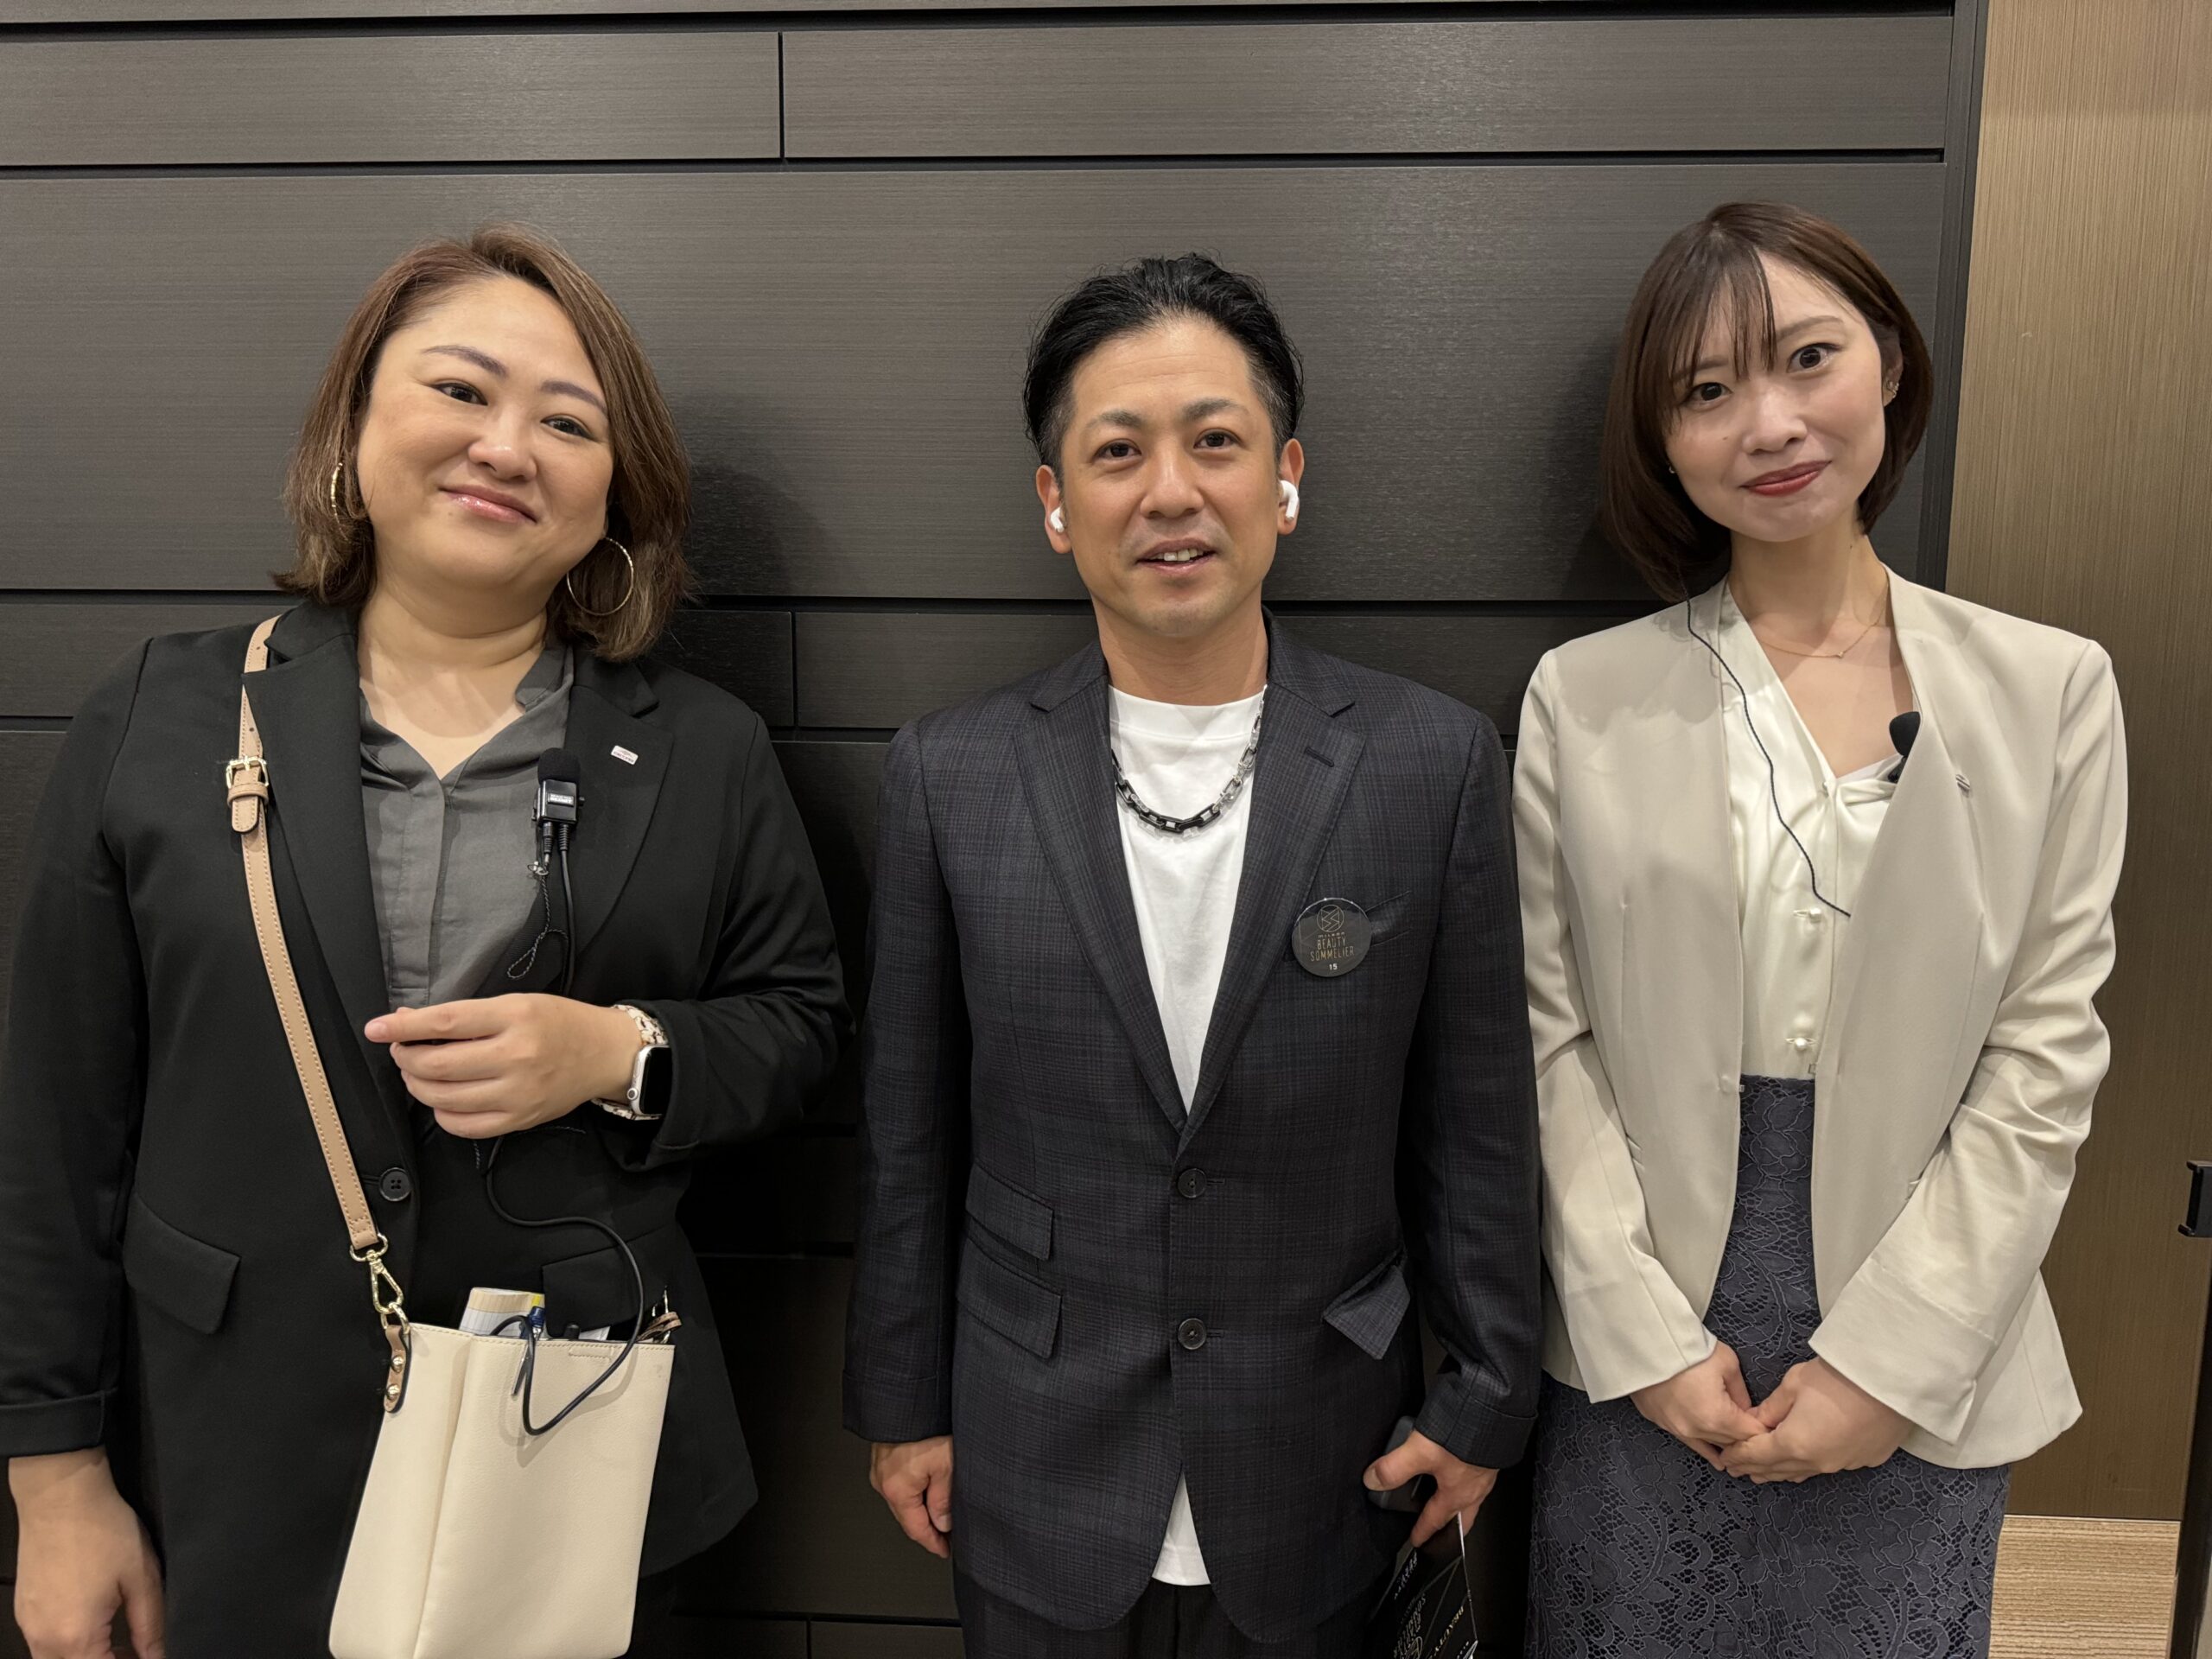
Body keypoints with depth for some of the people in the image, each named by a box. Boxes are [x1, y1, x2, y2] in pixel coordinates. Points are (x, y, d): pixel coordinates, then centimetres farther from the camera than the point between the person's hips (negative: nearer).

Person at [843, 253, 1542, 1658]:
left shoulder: (1437, 765, -10)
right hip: (1034, 1472, 1)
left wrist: (1485, 1399, 2)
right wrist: (903, 1404, 4)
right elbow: (911, 1130, -1)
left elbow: (1476, 1121, -3)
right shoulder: (951, 777, -8)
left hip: (1313, 1476, 0)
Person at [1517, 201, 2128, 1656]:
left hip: (1919, 1369, 1)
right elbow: (1551, 1043, -4)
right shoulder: (1582, 699, -4)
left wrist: (1890, 1361, -9)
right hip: (1634, 1366, 0)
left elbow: (2043, 1065, -4)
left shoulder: (2052, 691, -2)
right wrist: (1651, 1340, -8)